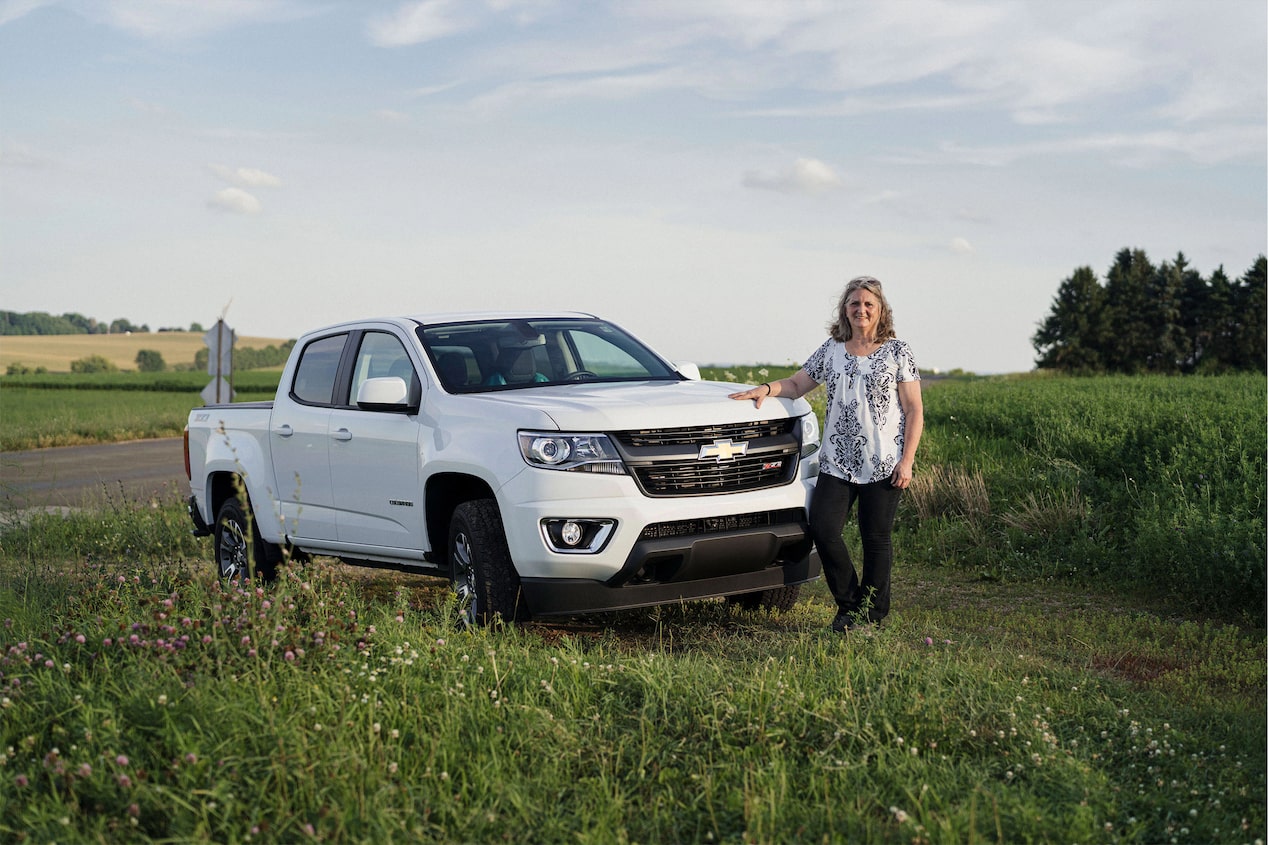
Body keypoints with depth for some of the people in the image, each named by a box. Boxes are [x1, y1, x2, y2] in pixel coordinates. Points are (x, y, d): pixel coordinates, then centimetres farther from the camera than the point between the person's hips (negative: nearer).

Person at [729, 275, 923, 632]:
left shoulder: (897, 352, 0)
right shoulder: (831, 350, 10)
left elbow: (914, 410, -1)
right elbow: (797, 384, 16)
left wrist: (906, 460, -8)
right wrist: (767, 388, -5)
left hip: (884, 464, -3)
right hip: (836, 462, 3)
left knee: (876, 538, 2)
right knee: (823, 529, -7)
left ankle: (871, 611, 18)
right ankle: (849, 603, 12)